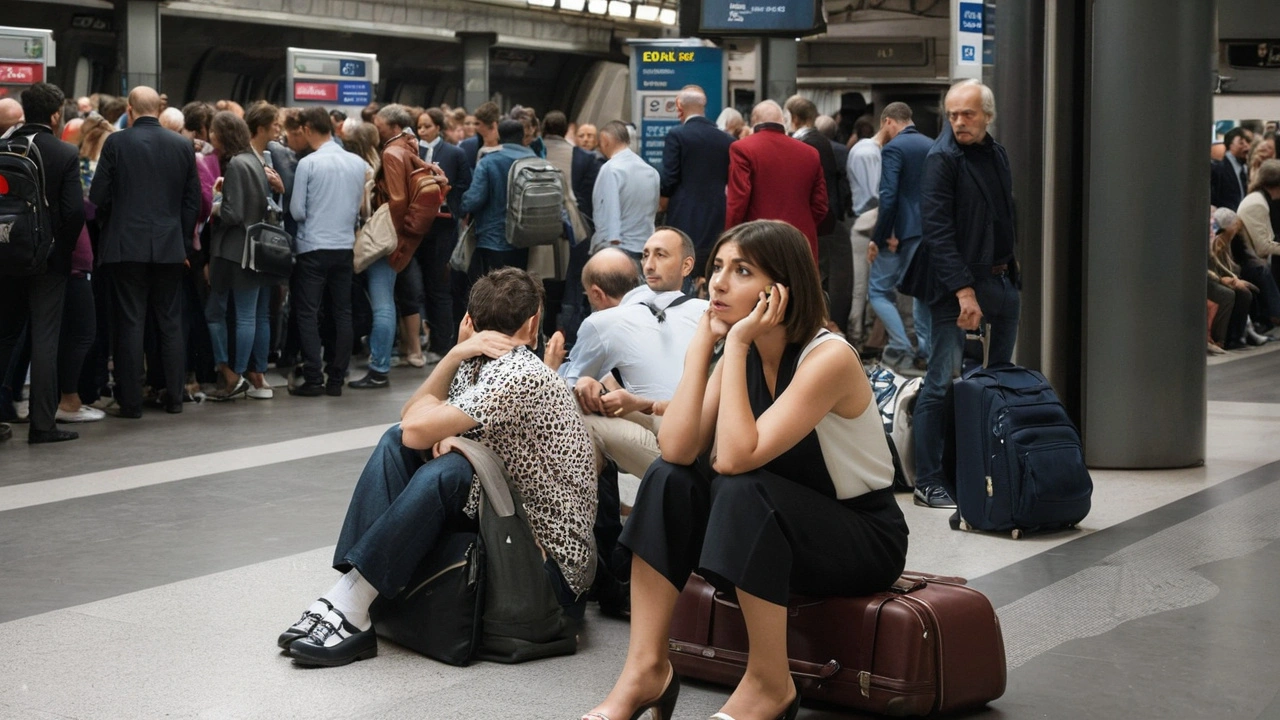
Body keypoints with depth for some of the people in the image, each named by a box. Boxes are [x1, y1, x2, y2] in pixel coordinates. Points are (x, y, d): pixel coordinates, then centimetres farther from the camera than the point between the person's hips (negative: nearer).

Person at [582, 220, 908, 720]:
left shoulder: (830, 358, -23)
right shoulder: (743, 355, -1)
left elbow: (736, 458, -33)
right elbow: (677, 450, -16)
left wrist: (736, 345, -28)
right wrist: (702, 343, -15)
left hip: (865, 538, -7)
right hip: (776, 528, 7)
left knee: (743, 490, -33)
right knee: (669, 480, -15)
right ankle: (645, 669, -15)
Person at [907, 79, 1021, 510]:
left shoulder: (997, 155, 13)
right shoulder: (942, 158, -9)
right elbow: (937, 229, -16)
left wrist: (1013, 264, 9)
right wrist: (963, 289, -20)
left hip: (1001, 280, 8)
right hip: (956, 284, -8)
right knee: (942, 383, -6)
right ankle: (927, 483, -2)